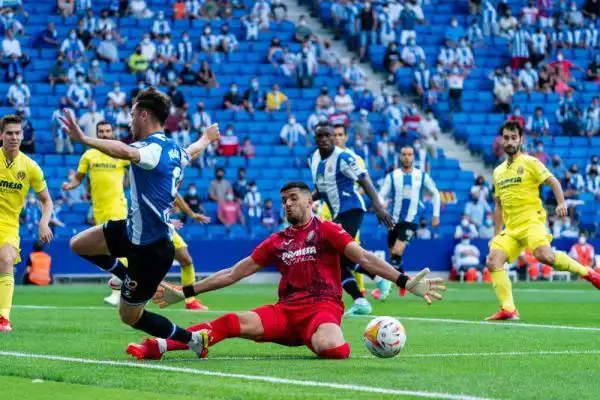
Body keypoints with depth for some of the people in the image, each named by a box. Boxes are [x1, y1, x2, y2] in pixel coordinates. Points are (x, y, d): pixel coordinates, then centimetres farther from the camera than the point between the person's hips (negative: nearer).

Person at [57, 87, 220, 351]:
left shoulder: (153, 149, -24)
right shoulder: (174, 150, 5)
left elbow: (125, 152, -48)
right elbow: (191, 153, 31)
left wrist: (83, 139, -60)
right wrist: (206, 138, 55)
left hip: (151, 250, -9)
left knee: (130, 316, 5)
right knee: (79, 245, 12)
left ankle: (191, 340, 16)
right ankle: (132, 281, 23)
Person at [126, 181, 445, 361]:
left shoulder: (326, 231, 5)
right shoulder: (276, 242, 17)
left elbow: (364, 258, -6)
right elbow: (233, 274, 20)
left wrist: (405, 282, -20)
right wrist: (184, 293, 17)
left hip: (323, 307, -4)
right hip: (286, 310, 4)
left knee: (329, 348, -40)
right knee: (233, 323, -22)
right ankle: (158, 347, -33)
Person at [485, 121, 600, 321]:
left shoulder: (530, 162, 1)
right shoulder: (498, 172, 19)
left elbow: (553, 181, -4)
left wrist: (561, 203, -22)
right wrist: (497, 234, 19)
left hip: (531, 220, -6)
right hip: (511, 227, 6)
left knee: (543, 254, -32)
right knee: (493, 261, -12)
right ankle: (508, 310, -12)